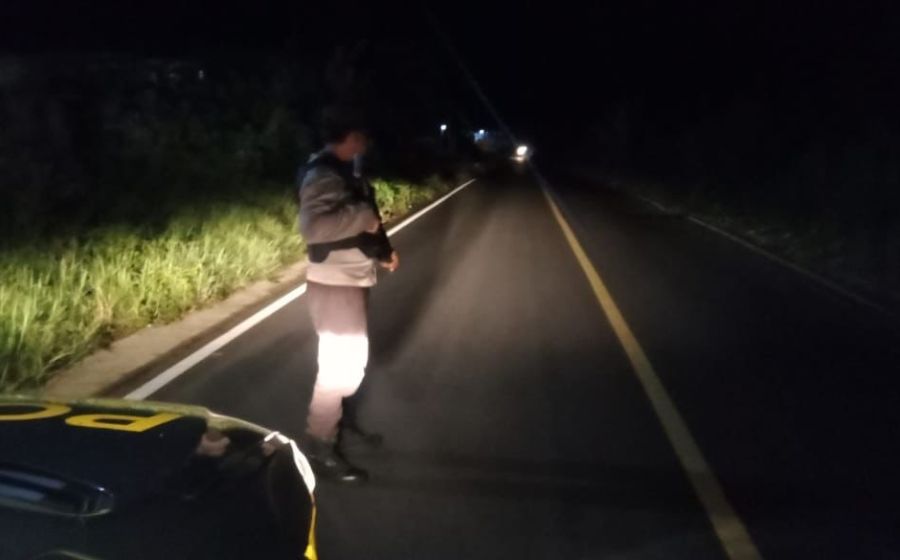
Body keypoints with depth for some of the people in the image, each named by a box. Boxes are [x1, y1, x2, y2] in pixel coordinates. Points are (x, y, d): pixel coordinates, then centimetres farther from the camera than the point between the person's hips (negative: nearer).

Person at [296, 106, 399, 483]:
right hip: (334, 285, -10)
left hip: (352, 280, 10)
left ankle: (343, 420, 41)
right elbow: (313, 226, -37)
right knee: (340, 364, -6)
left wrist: (383, 252, 11)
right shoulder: (322, 175, -21)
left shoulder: (346, 171, 11)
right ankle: (319, 447, 3)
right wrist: (363, 215, -29)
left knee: (352, 359, 23)